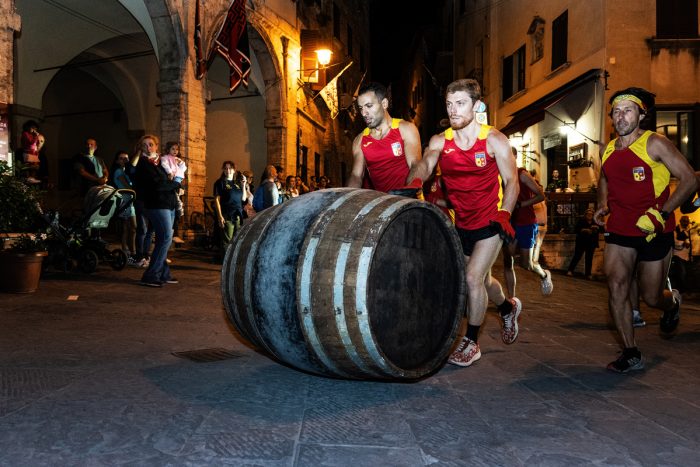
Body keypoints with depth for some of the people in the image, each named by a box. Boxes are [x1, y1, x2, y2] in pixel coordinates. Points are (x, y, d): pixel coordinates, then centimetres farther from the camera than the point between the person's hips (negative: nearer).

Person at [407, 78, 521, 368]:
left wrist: (504, 214, -28)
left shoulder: (494, 140, -11)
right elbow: (425, 164, -24)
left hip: (490, 222, -4)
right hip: (461, 222, 4)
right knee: (483, 279, 20)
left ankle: (471, 343, 6)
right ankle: (508, 308, 53)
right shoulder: (439, 142, -5)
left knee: (472, 278, -13)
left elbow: (511, 182, -11)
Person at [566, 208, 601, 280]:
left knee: (589, 259, 4)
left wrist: (598, 228, -9)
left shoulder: (595, 223, 10)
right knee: (577, 257, -6)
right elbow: (575, 230, -4)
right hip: (581, 243, -3)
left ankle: (588, 274, 9)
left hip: (591, 244, 3)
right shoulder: (581, 221, 2)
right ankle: (570, 270, -1)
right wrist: (582, 230, -19)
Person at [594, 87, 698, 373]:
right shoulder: (609, 150, 7)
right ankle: (631, 355, 0)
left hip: (654, 231, -4)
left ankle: (672, 303, 46)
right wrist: (602, 206, 8)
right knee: (616, 286, -11)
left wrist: (661, 213, -19)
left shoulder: (655, 144, -9)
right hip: (619, 230, 4)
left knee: (651, 297, 6)